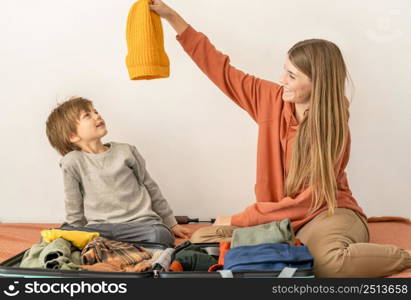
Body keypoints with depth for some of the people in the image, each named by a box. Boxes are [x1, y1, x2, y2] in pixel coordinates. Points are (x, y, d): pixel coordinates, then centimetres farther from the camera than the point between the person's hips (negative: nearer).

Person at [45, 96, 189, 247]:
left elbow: (151, 188, 18)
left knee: (160, 235, -33)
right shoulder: (72, 162, 1)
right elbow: (74, 208, 10)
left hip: (139, 222, 2)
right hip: (99, 227, -2)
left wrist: (171, 223, 22)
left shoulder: (126, 151, 9)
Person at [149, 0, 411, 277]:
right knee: (203, 238, -14)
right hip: (279, 219, 6)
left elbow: (305, 202, -18)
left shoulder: (334, 132, -17)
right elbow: (220, 69, 4)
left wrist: (237, 220, -16)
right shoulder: (271, 99, -2)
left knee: (327, 261, -42)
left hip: (328, 213, -5)